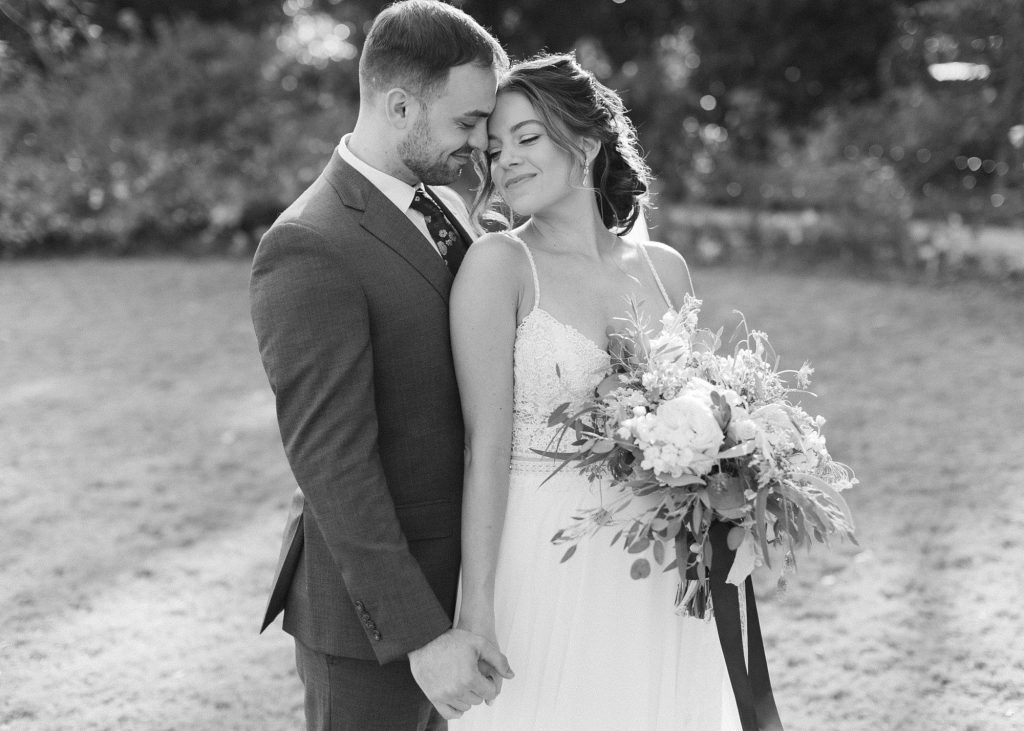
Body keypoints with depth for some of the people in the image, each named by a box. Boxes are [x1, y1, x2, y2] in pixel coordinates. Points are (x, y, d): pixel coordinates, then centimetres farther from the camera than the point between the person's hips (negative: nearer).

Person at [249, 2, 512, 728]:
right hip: (372, 613, -8)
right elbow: (331, 463, -24)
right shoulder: (309, 251, -21)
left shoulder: (444, 206, 6)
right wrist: (420, 633, -25)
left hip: (451, 578, 8)